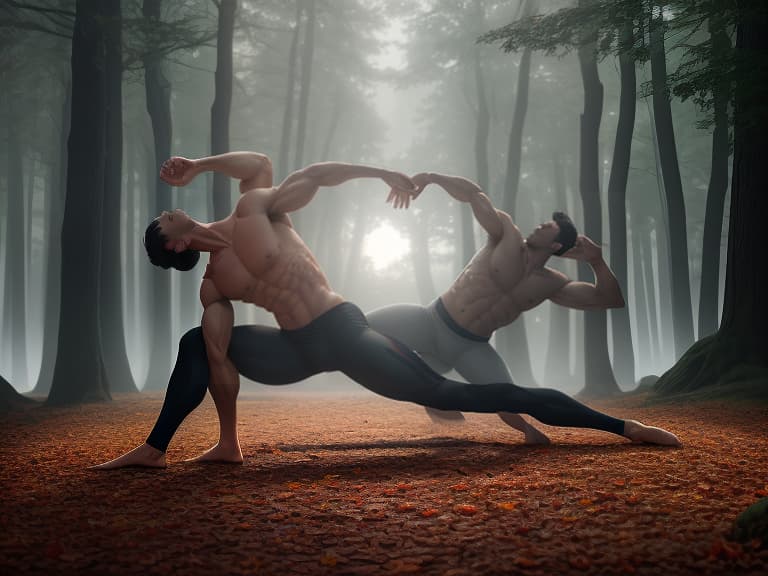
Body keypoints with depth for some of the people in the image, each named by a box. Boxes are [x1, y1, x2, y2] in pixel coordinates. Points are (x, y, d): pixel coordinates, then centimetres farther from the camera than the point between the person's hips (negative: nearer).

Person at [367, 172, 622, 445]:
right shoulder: (508, 236, -6)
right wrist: (430, 177, -18)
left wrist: (597, 261, -13)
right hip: (431, 323, -1)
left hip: (470, 348, 1)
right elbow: (472, 193, -7)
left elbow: (612, 300, 0)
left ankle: (528, 429, 20)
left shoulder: (552, 285, 1)